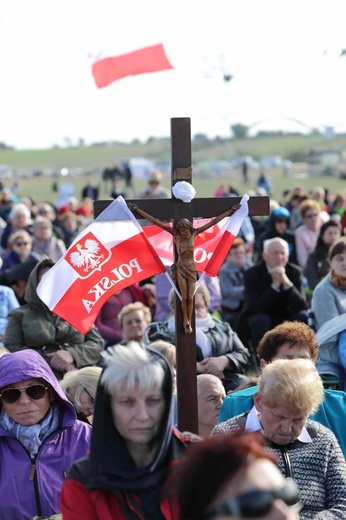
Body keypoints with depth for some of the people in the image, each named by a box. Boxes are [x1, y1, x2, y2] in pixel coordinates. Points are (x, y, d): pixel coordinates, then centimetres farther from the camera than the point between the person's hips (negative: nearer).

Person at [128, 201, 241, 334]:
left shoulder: (194, 233, -8)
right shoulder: (175, 233, -11)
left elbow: (214, 221, -5)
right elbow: (155, 221, -13)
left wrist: (231, 211, -2)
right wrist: (137, 210, -14)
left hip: (192, 268, 1)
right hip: (181, 268, -1)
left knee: (190, 298, 3)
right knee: (184, 297, -1)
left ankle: (189, 323, 16)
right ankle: (185, 321, 17)